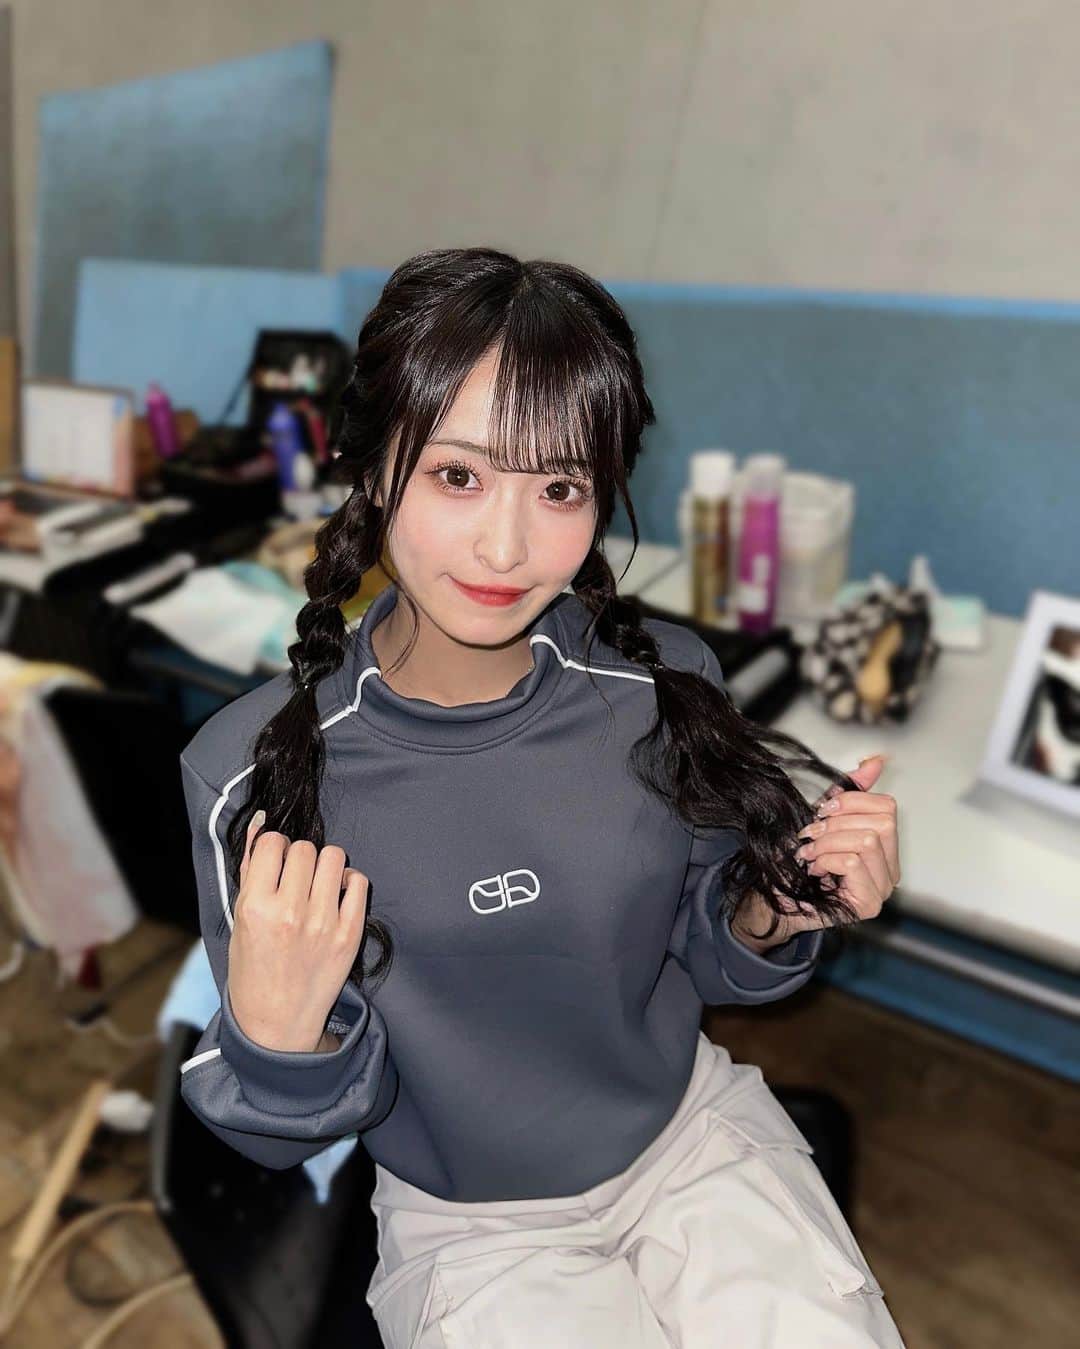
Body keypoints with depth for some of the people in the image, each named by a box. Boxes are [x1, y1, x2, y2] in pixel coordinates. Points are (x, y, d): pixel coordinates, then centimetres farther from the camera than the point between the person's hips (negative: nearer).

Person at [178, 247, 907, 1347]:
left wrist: (781, 913, -20)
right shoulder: (251, 768, -21)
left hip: (692, 1131, 3)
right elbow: (292, 1133, -10)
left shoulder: (665, 684, -15)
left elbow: (704, 960, 1)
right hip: (466, 1225, -2)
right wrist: (274, 1030, -31)